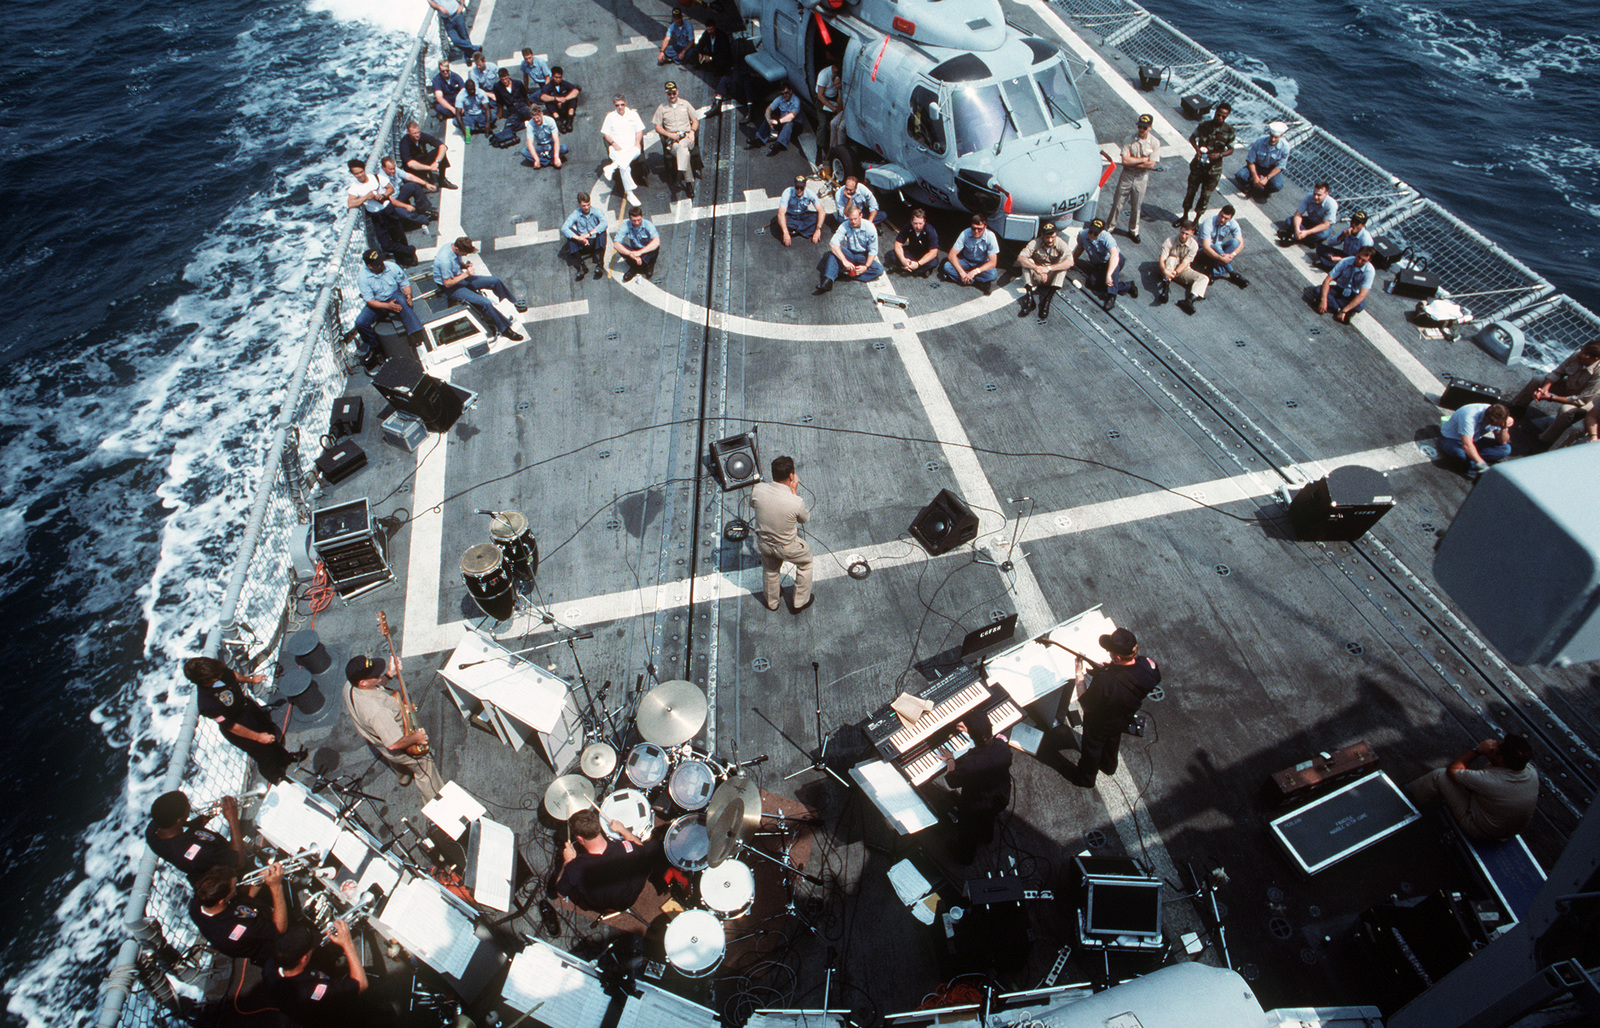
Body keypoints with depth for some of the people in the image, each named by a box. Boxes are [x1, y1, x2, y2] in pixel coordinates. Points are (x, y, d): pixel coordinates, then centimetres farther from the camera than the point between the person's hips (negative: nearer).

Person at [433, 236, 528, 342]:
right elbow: (447, 283, -25)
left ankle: (512, 303, 29)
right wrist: (466, 274, -27)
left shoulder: (454, 247, -6)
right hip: (451, 288, -9)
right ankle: (505, 328, -13)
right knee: (485, 303, -25)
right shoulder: (445, 260, -32)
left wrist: (465, 265, -9)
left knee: (495, 281, 6)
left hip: (462, 278, 9)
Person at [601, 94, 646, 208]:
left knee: (636, 150, -40)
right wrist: (614, 144, -9)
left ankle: (612, 167, -50)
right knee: (624, 167, -32)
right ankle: (630, 194, -31)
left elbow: (640, 130, 14)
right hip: (617, 149, -1)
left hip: (632, 147, 1)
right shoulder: (610, 116, 13)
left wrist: (637, 142, -6)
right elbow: (605, 134, 10)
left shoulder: (633, 114, 17)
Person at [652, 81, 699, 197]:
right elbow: (657, 128, 9)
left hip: (687, 137, 0)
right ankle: (689, 181, -39)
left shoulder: (685, 104, 16)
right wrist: (670, 134, -9)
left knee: (682, 146, -39)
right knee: (684, 151, -35)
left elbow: (695, 121, 17)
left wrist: (692, 132, -4)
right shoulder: (661, 108, 12)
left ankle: (681, 173, -53)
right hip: (671, 140, 0)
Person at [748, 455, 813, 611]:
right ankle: (800, 602, 44)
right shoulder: (795, 502, -34)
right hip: (786, 547, -4)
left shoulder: (758, 489, -24)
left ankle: (771, 602, 58)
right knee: (805, 562, 29)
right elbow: (805, 519, -10)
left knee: (770, 569, 32)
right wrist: (794, 491, -14)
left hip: (763, 543, 4)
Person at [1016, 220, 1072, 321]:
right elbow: (1020, 258, -31)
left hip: (1053, 278, 0)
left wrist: (1048, 268, -43)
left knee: (1063, 261, -28)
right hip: (1036, 278, 0)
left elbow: (1070, 262, -32)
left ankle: (1047, 300, -37)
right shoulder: (1035, 243, -17)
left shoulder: (1060, 243, -16)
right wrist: (1037, 268, -46)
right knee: (1027, 261, -25)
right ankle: (1029, 297, -35)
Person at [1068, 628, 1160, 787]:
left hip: (1099, 725, -5)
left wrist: (1079, 673, -22)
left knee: (1092, 748, 27)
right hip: (1125, 719, 5)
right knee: (1113, 741, 37)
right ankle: (1109, 766, 67)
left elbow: (1086, 706, -29)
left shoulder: (1104, 682, -48)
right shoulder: (1147, 665, -31)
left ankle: (1085, 779, 55)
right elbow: (1157, 678, -4)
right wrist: (1110, 668, -5)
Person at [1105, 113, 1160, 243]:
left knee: (1136, 206, 12)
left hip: (1141, 178, 1)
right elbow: (1125, 160, -17)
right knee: (1118, 202, 6)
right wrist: (1143, 160, -16)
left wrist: (1132, 162, -16)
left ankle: (1133, 230, 28)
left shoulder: (1155, 142, -8)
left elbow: (1151, 164, -14)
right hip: (1127, 175, 0)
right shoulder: (1130, 139, -9)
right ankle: (1111, 226, 22)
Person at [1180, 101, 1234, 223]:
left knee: (1205, 195, 9)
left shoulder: (1229, 131, -12)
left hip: (1213, 169, -1)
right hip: (1198, 164, 1)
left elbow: (1231, 150, -1)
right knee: (1191, 190, 14)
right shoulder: (1204, 125, -11)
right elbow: (1192, 138, 5)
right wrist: (1197, 149, -14)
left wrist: (1220, 155, -21)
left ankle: (1196, 220, 25)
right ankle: (1185, 216, 34)